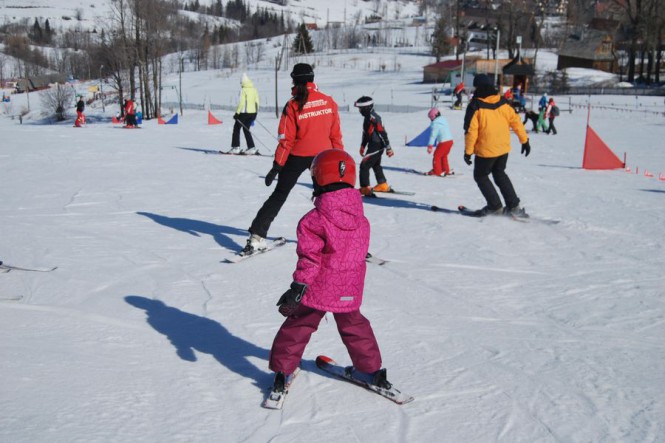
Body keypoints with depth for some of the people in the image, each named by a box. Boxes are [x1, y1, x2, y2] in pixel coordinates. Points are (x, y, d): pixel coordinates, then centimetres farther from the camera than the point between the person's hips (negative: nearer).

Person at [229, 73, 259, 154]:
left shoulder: (243, 90, -11)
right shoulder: (254, 90, 9)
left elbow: (241, 103, -17)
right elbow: (257, 102, 11)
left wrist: (237, 113, -12)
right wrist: (255, 113, 19)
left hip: (244, 112, -6)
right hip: (253, 112, 6)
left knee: (237, 128, 8)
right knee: (246, 129, 17)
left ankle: (235, 147, 4)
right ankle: (251, 148, 8)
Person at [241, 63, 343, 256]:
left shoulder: (293, 105, -10)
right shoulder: (328, 101, -2)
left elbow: (286, 140, -11)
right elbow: (335, 134, 2)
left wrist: (277, 165, -6)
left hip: (297, 156, -2)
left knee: (279, 195, 6)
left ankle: (257, 236, 2)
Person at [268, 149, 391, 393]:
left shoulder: (314, 220, -17)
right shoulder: (361, 219, 0)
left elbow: (309, 259, -18)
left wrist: (297, 288, -13)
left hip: (318, 289, -5)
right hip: (350, 290, 5)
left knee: (297, 327, 10)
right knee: (354, 326, 23)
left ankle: (283, 371, 15)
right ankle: (370, 369, 31)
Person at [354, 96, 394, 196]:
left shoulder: (373, 118, -21)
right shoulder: (367, 117, 10)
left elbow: (382, 132, -22)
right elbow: (366, 132, 21)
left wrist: (388, 148, -21)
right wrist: (363, 145, 25)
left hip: (376, 146, -10)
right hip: (373, 145, 10)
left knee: (364, 165, -9)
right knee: (376, 165, 22)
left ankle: (365, 188, -7)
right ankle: (383, 185, 32)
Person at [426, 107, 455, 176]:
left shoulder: (435, 123, -14)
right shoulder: (443, 120, 14)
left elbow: (433, 135, -18)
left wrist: (430, 146, -17)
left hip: (444, 142, -9)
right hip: (450, 140, 9)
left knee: (437, 156, 1)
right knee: (444, 156, 22)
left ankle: (437, 171, 4)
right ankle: (446, 170, 28)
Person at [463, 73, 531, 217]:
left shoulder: (475, 106, -14)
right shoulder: (502, 102, -1)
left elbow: (471, 131, -16)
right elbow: (516, 121, 2)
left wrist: (468, 151, -8)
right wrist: (525, 140, 11)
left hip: (486, 150, -5)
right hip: (504, 148, 5)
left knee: (480, 176, 15)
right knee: (500, 174, 24)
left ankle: (494, 205, 11)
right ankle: (513, 205, 18)